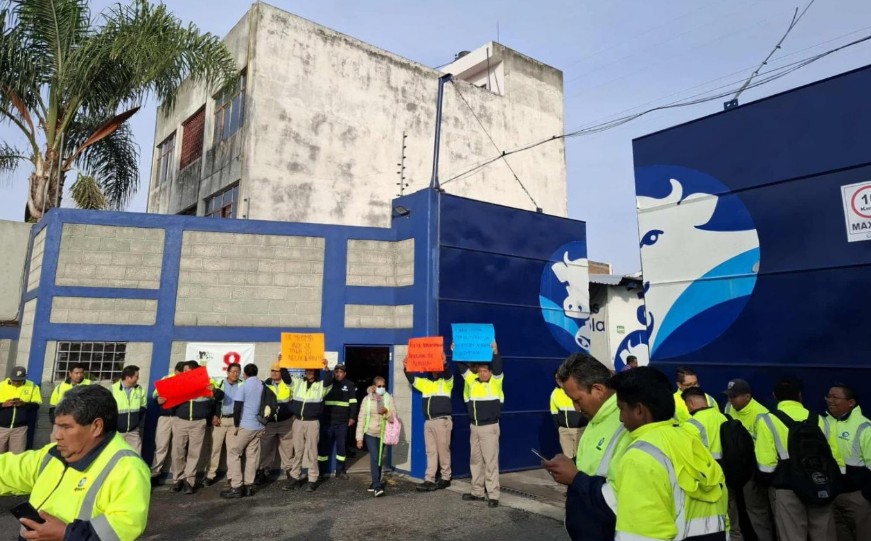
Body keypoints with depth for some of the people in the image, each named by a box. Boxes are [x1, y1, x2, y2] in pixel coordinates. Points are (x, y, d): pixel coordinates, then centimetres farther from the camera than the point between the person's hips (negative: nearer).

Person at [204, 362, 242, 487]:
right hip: (219, 419, 0)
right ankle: (211, 474, 12)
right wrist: (214, 416, -5)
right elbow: (213, 400, 3)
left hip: (234, 420, 0)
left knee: (232, 448, 3)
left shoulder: (241, 386, 3)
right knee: (215, 447, 3)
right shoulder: (219, 383, 3)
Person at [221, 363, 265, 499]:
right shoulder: (263, 386, 7)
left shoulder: (243, 387, -8)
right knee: (252, 456, 10)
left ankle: (236, 487, 1)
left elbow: (237, 408, -14)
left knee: (233, 453, 4)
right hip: (259, 426, 5)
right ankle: (248, 486, 11)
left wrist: (236, 425, -7)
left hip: (245, 426, -5)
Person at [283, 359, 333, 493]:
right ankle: (295, 477, 21)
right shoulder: (298, 382, 10)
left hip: (312, 422, -3)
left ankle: (313, 480, 11)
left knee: (311, 451, 3)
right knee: (297, 451, 12)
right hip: (298, 421, 3)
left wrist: (326, 368, -38)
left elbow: (329, 381, -20)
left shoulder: (321, 385, -1)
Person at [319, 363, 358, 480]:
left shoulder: (350, 385, 4)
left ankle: (340, 471, 15)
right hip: (327, 420, 1)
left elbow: (353, 402, 5)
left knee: (341, 446, 6)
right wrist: (319, 416, 3)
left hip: (342, 422, 0)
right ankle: (323, 470, 14)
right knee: (324, 445, 4)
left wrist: (352, 417, -3)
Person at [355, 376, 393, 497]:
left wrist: (386, 412, -27)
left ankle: (375, 483, 26)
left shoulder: (388, 398, -5)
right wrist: (359, 438, -9)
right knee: (374, 458, -13)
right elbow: (361, 419, -7)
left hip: (383, 433, 2)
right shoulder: (367, 399, -7)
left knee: (379, 458, 12)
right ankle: (377, 486, -13)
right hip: (370, 433, -2)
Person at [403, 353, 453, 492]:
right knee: (430, 451, 7)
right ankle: (429, 480, 10)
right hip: (429, 421, 6)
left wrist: (445, 364, -39)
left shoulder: (446, 382, 0)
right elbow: (412, 379, 13)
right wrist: (406, 368, -3)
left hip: (442, 421, -6)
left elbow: (448, 374, -20)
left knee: (443, 450, 1)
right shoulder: (425, 382, 17)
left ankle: (446, 478, 14)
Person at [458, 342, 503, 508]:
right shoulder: (472, 381, 7)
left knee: (491, 461, -2)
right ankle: (478, 492, 23)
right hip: (474, 427, 6)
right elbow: (463, 367, 1)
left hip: (490, 427, -5)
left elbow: (498, 367, -21)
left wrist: (495, 352, -37)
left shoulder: (495, 381, -5)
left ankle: (493, 495, 4)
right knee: (475, 460, 12)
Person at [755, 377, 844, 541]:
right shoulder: (819, 420, 8)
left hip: (786, 489, -4)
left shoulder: (767, 420, -6)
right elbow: (835, 457, 8)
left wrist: (766, 481, 3)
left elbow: (766, 462, -12)